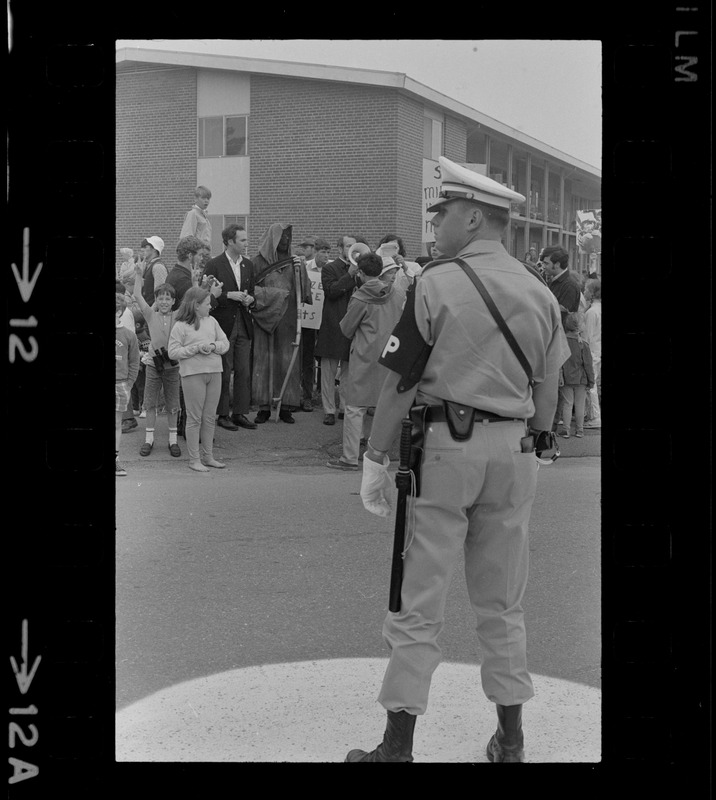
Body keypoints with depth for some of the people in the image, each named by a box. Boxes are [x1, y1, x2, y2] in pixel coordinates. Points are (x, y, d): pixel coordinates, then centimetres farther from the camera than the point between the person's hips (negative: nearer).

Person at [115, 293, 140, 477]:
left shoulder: (128, 334, 2)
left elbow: (134, 362, 7)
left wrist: (128, 384, 0)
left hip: (120, 384, 1)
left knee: (117, 423, 6)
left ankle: (115, 459, 13)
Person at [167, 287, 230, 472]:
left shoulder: (212, 321, 11)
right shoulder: (180, 326, -5)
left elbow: (225, 343, 12)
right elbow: (172, 352, -9)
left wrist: (213, 346, -9)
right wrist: (196, 348, -16)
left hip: (214, 373, 5)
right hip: (193, 374, -5)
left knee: (210, 417, 10)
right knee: (194, 418, -1)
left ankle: (208, 456, 20)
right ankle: (194, 459, 5)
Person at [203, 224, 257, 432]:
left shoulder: (248, 265, 11)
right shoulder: (214, 265, -8)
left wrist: (250, 299, -1)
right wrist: (229, 296, -18)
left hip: (243, 325, 5)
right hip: (223, 325, -5)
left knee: (244, 371, 5)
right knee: (224, 372, 1)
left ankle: (240, 413, 12)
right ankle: (222, 414, 10)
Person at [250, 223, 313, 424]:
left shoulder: (293, 262, 9)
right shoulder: (259, 262, 1)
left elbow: (304, 291, 4)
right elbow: (252, 289, 0)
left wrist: (301, 270, -11)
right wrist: (276, 294, -9)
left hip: (287, 319, 2)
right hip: (266, 318, -2)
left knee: (287, 361, 0)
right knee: (264, 361, -2)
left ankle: (285, 407, 5)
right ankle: (264, 406, 3)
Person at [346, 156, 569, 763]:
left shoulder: (437, 283, -8)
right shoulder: (541, 293, 6)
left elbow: (399, 383, -9)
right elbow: (547, 390, 10)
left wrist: (375, 459, -2)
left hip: (444, 442, -5)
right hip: (513, 449, 5)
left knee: (419, 601, 2)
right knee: (502, 603, 15)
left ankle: (399, 743, 9)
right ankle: (511, 739, 23)